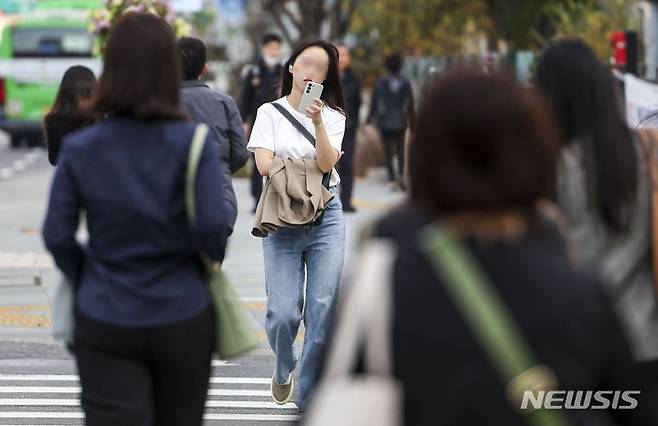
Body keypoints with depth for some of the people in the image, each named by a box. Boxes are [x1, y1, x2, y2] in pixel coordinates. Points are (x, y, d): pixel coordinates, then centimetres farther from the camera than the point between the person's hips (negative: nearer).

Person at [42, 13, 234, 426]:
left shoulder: (80, 148, -3)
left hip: (105, 325, 0)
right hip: (182, 318, 0)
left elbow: (57, 235, -4)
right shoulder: (194, 144, -9)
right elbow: (212, 228, -16)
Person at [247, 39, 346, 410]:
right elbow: (265, 165, -6)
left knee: (323, 311, -5)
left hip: (325, 217, 1)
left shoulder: (333, 116, 9)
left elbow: (327, 163, -7)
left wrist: (318, 122, -19)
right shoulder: (270, 113, 5)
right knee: (284, 313, -10)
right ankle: (283, 369, 23)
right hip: (282, 220, -1)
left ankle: (309, 397, 6)